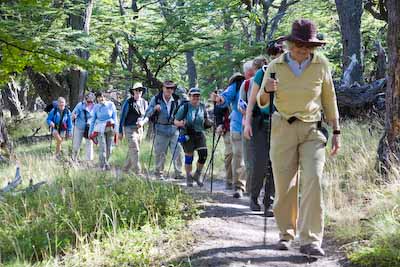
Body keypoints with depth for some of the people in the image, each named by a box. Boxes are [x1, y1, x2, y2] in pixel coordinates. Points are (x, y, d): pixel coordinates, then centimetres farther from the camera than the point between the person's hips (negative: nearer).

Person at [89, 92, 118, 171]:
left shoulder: (111, 105, -2)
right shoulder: (96, 107, 0)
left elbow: (115, 118, 3)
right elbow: (93, 120, 9)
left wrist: (116, 130, 1)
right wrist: (91, 132, 10)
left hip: (110, 129, 1)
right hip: (100, 129, -1)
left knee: (109, 148, 3)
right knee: (102, 148, -13)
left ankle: (103, 164, 20)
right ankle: (104, 165, -11)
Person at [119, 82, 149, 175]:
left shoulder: (144, 103, 9)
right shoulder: (128, 102, -5)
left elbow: (147, 116, 13)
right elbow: (122, 117, -2)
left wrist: (142, 122, -11)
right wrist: (120, 132, -2)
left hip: (139, 129, 5)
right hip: (130, 128, -5)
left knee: (132, 151, 12)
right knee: (135, 150, -13)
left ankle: (125, 169, 24)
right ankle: (138, 172, -16)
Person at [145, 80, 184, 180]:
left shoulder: (176, 100, 6)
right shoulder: (155, 99, 1)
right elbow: (148, 114, 1)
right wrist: (154, 109, -18)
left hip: (174, 129, 2)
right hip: (161, 129, -1)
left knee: (177, 151, -5)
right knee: (160, 153, 2)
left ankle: (178, 173, 1)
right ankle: (159, 173, 13)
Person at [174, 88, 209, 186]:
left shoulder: (202, 107, 5)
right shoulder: (184, 107, -7)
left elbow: (206, 120, 19)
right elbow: (175, 121, -5)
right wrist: (180, 123, -26)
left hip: (199, 134, 3)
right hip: (187, 135, -3)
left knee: (203, 155, -9)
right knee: (189, 156, 0)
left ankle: (197, 175, 13)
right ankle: (189, 178, 17)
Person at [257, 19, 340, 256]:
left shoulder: (321, 64, -1)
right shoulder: (276, 66, -1)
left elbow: (329, 99, 10)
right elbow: (262, 103, 8)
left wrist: (336, 131, 8)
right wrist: (267, 90, -15)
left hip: (313, 130, -1)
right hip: (284, 128, 1)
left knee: (313, 181, -15)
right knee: (284, 185, 2)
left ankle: (310, 241, -15)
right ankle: (286, 234, 22)